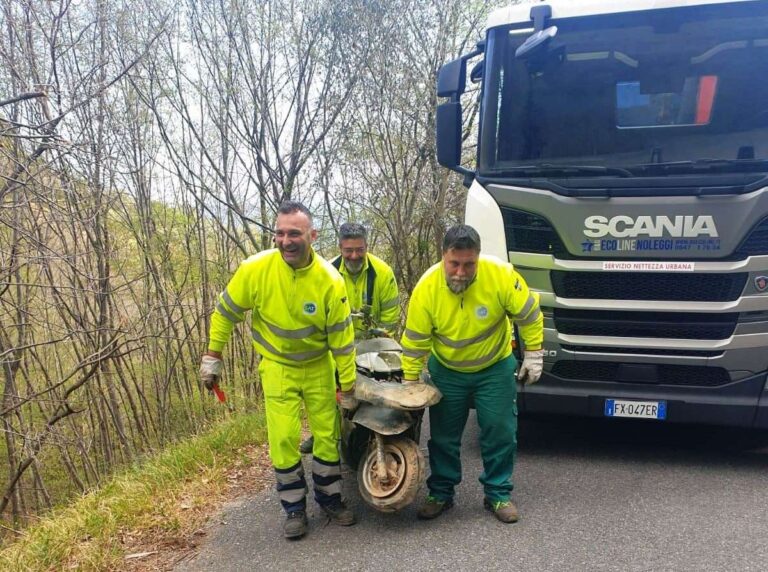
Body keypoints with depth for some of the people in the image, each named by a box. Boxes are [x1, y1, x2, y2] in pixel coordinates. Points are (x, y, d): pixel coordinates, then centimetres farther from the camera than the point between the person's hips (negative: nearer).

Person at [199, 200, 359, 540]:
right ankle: (294, 508, 20)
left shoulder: (329, 280, -22)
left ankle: (330, 498, 31)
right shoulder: (255, 269, -21)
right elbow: (226, 312, -5)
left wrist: (348, 388, -7)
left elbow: (342, 337, -13)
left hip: (319, 366, 1)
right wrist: (212, 359, -1)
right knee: (283, 439, -1)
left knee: (327, 434, 9)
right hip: (277, 367, 0)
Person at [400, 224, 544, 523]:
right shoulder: (426, 288, -25)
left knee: (501, 432, 5)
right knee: (443, 435, 8)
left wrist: (533, 356, -7)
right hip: (447, 370, 0)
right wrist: (409, 385, -8)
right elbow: (415, 342, -15)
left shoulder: (501, 274, -27)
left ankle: (498, 494, 24)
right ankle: (441, 494, 27)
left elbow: (529, 314, -11)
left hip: (495, 367, 0)